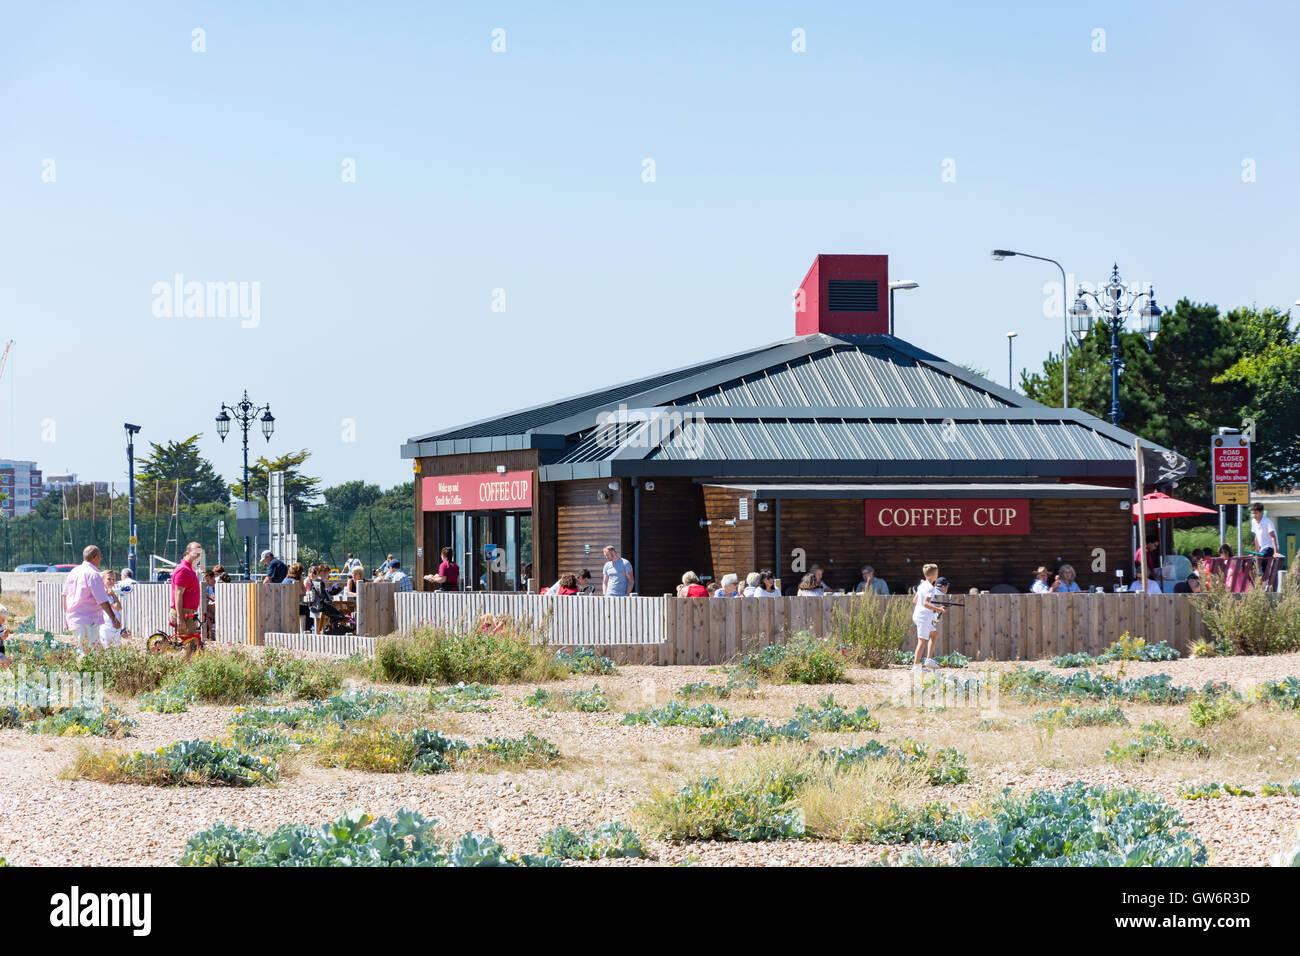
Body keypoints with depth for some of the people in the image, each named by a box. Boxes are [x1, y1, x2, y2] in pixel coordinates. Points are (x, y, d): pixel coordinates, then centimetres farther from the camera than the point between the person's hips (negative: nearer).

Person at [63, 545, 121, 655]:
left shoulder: (73, 572, 12)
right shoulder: (93, 574, -14)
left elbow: (65, 595, 21)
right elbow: (102, 601, -17)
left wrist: (66, 617, 30)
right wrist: (114, 619, -13)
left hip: (73, 619, 9)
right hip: (88, 621, -9)